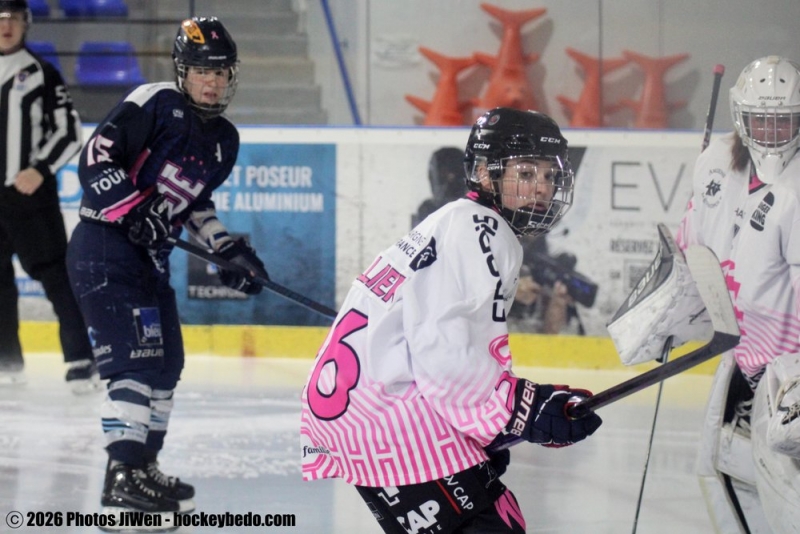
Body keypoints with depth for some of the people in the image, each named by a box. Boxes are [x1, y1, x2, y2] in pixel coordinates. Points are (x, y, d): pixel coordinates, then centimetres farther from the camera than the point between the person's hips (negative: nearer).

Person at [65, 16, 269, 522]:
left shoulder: (225, 140, 13)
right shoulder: (155, 104, -12)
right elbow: (95, 158, -17)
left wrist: (230, 249, 15)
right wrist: (134, 209, -25)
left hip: (149, 254, 9)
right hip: (103, 247, -9)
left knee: (167, 362, 15)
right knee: (138, 358, -17)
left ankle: (143, 465, 28)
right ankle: (122, 478, -20)